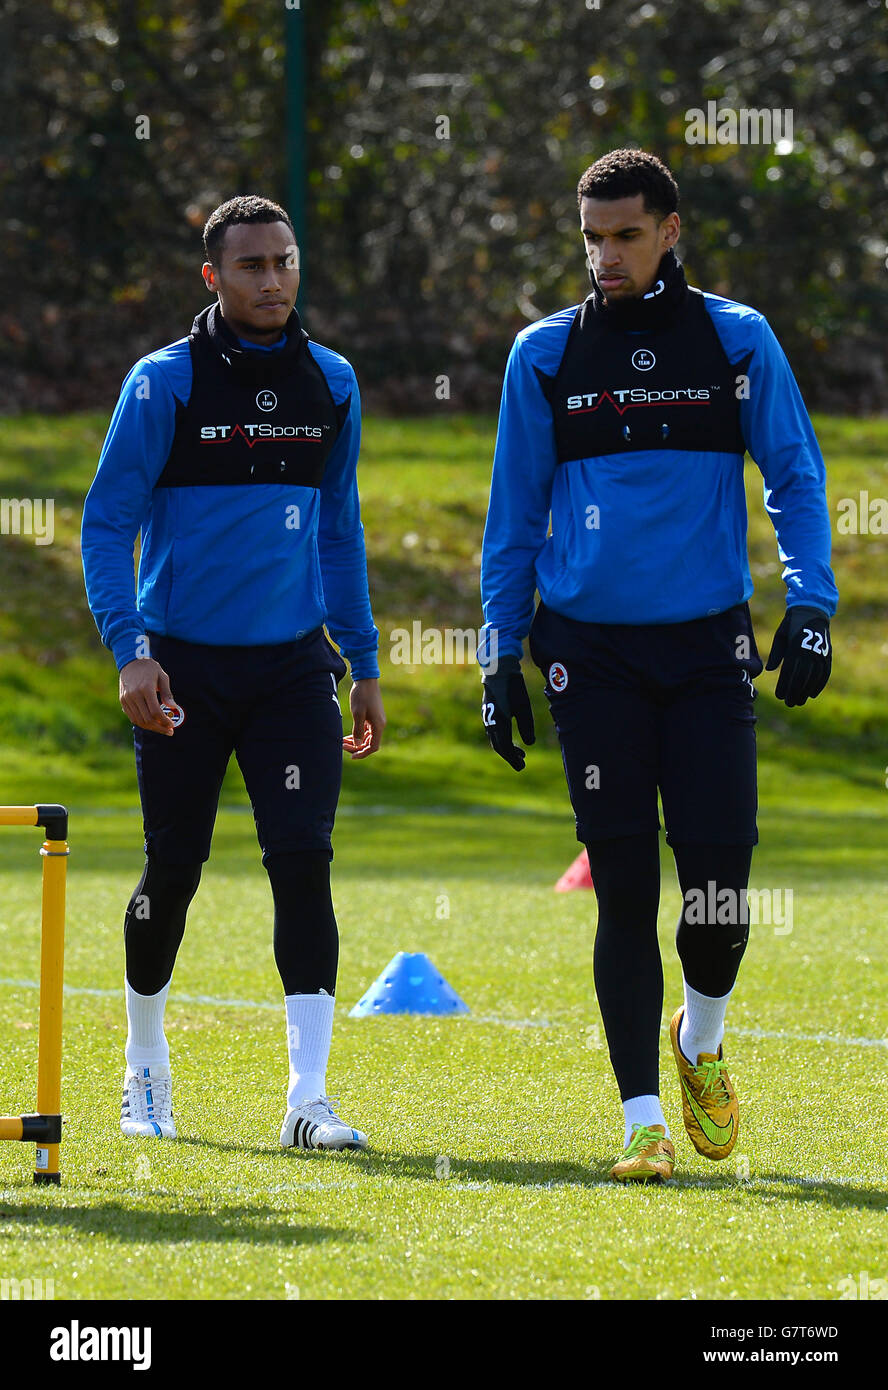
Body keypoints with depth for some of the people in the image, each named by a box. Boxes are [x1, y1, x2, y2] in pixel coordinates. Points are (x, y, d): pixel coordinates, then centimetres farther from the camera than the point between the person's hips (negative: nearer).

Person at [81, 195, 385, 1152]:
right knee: (173, 870, 5)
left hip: (292, 666, 2)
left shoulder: (330, 384, 8)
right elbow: (106, 524, -5)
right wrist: (131, 652, -17)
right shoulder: (165, 383, -5)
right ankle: (146, 1068, 28)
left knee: (303, 861, -10)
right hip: (186, 667, -2)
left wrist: (364, 662, 14)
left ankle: (307, 1099, -12)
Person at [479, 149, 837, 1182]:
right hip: (592, 648, 0)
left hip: (708, 640, 0)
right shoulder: (546, 354, 6)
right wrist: (502, 653, 7)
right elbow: (514, 514, 11)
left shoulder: (737, 341, 5)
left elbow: (796, 478, 8)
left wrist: (811, 605, -5)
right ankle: (642, 1117, 2)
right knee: (623, 883, -3)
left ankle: (700, 1038, 25)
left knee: (719, 867, -6)